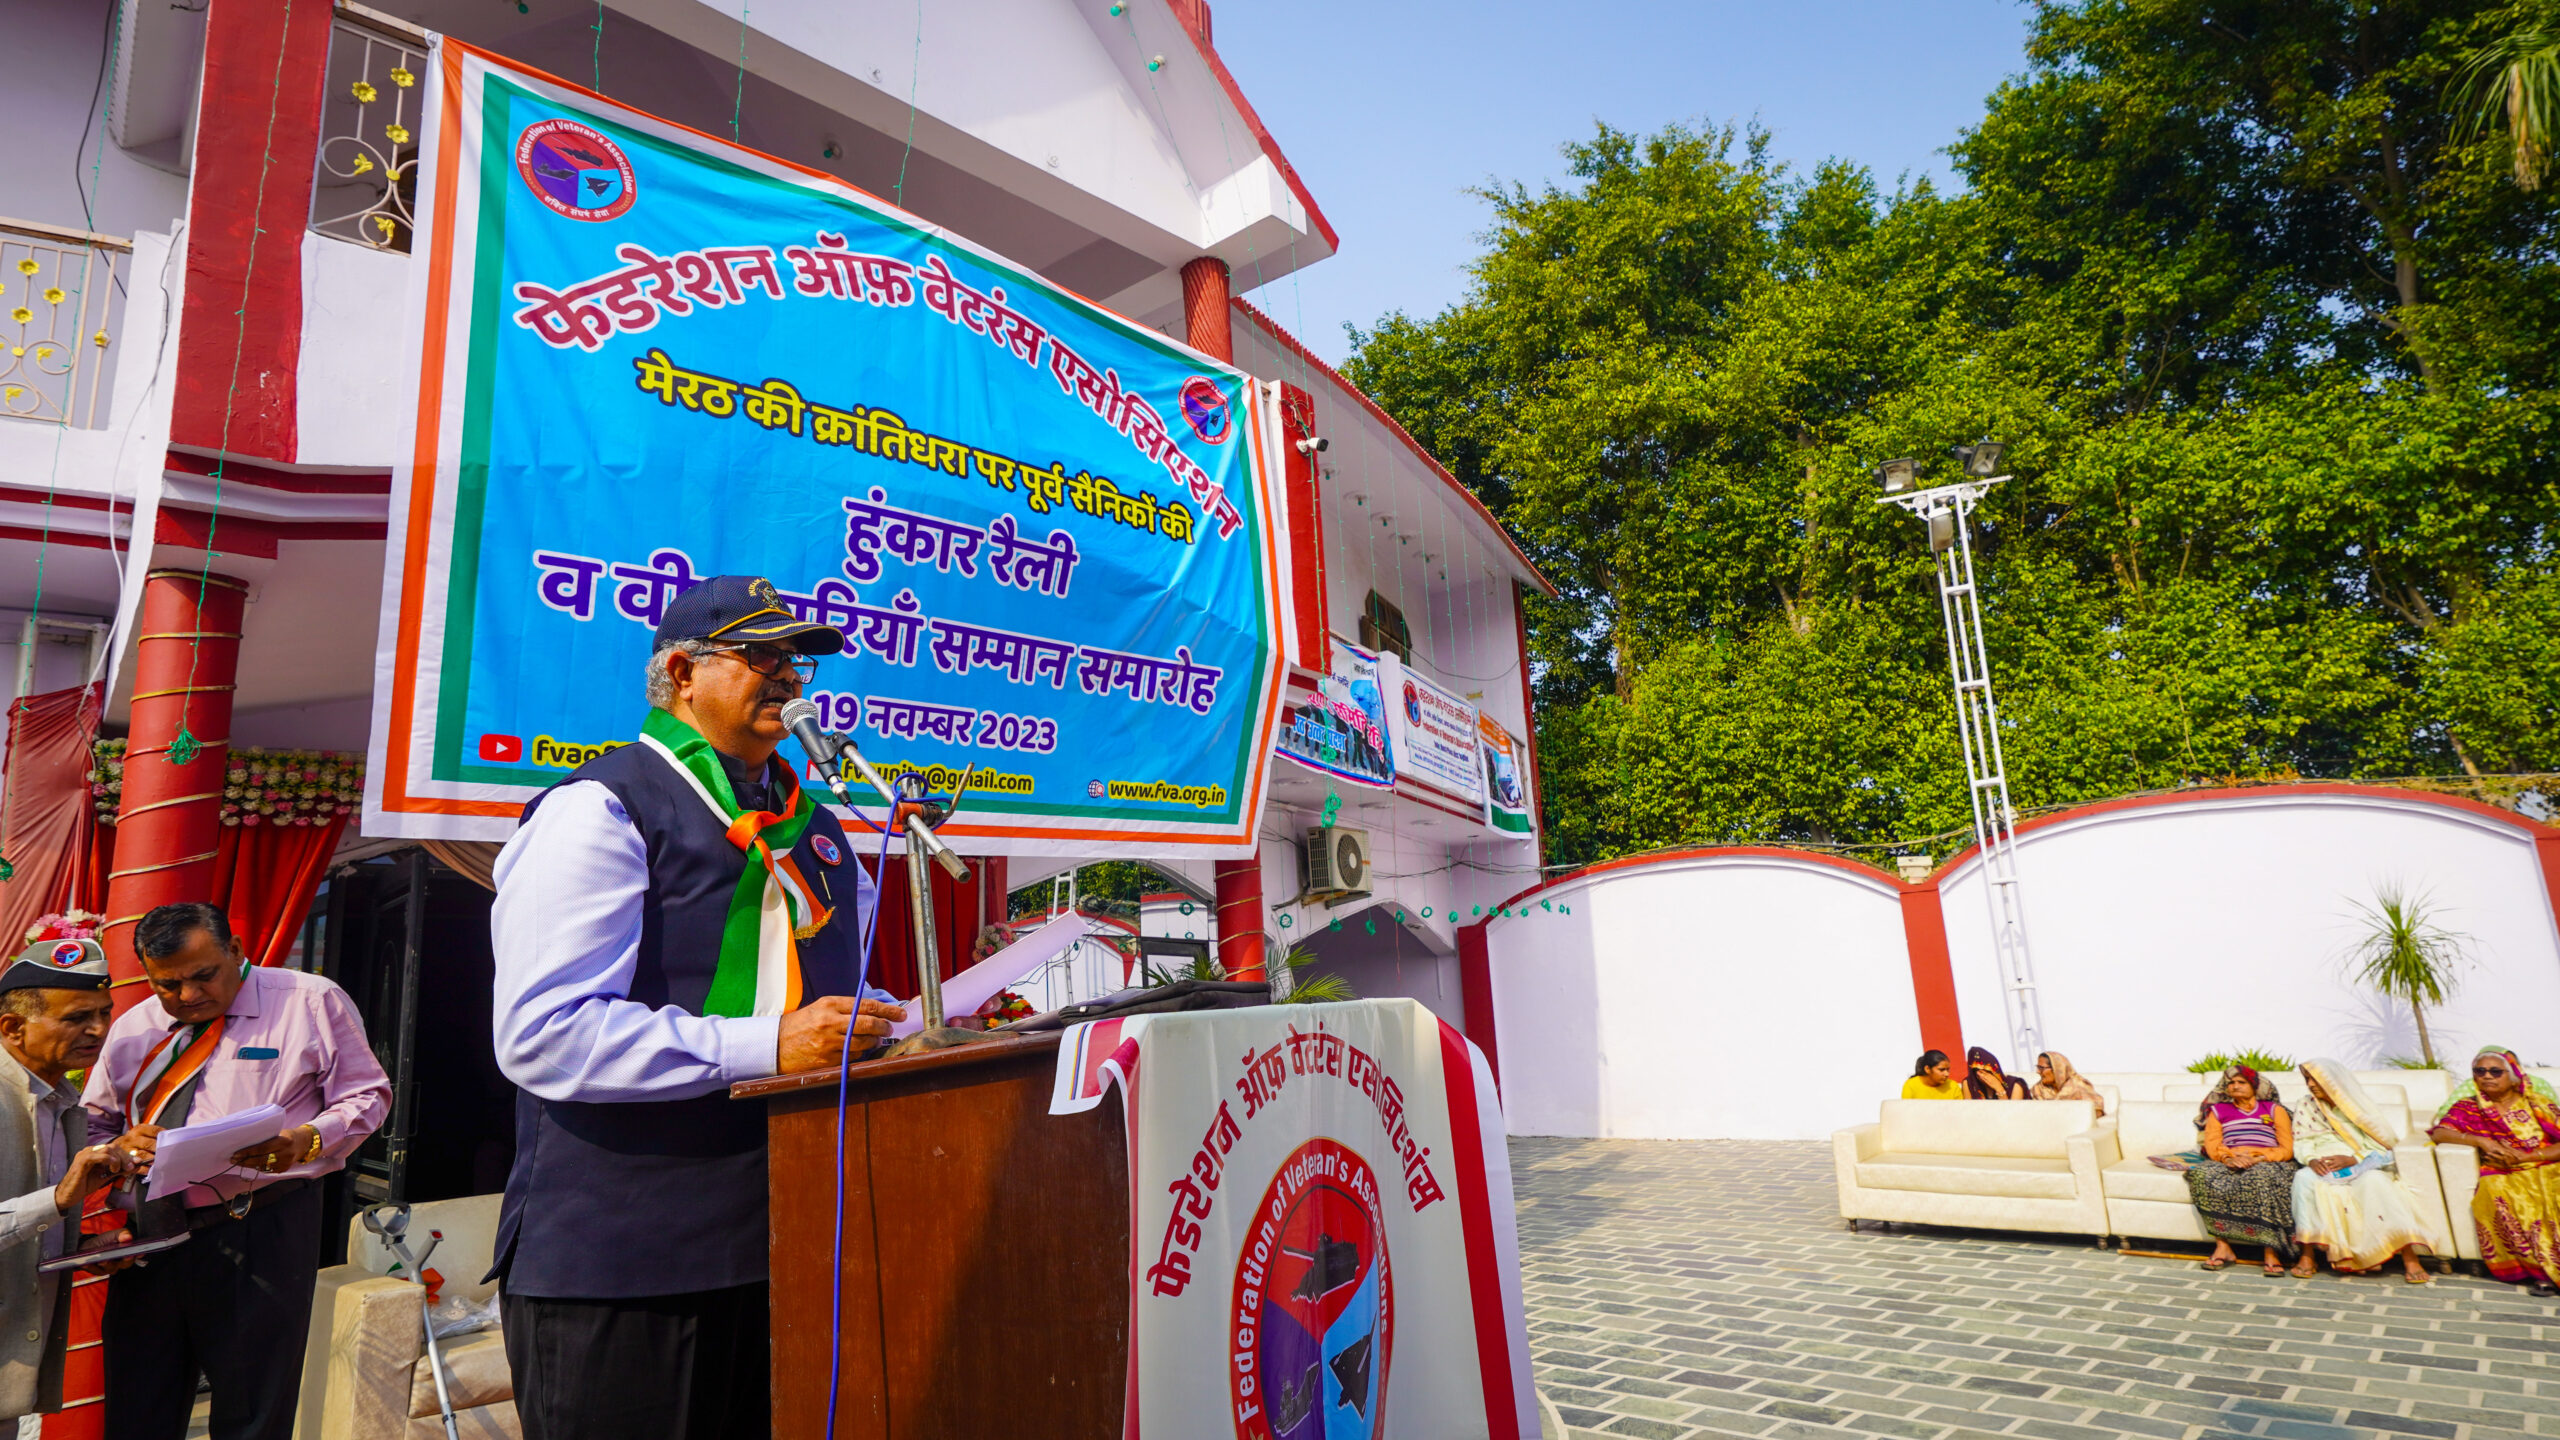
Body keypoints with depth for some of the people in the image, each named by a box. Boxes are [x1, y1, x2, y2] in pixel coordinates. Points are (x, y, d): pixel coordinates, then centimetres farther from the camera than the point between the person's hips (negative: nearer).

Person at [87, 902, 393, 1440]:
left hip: (261, 1234, -5)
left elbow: (366, 1095, -1)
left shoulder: (309, 1002, -2)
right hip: (148, 1236, 5)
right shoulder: (132, 1029, 14)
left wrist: (305, 1141, -19)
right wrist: (121, 1146, -3)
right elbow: (92, 1124, 21)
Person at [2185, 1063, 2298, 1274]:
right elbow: (2212, 1146, 10)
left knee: (2263, 1179, -39)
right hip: (2228, 1164, 2)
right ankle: (2222, 1246, -32)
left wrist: (2256, 1158, -12)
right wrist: (2229, 1158, -13)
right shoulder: (2218, 1111, 24)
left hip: (2268, 1163, -2)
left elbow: (2287, 1149, 6)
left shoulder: (2274, 1110, 19)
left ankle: (2272, 1251, -38)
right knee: (2204, 1176, -33)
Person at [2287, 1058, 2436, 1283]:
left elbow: (2383, 1146, -2)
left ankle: (2410, 1257, -35)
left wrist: (2351, 1159, -18)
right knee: (2304, 1178, -33)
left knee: (2373, 1180, -37)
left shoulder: (2359, 1105, 5)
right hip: (2324, 1169, 1)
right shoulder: (2307, 1107, 14)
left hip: (2362, 1166, -1)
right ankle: (2308, 1255, -33)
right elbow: (2302, 1142, 6)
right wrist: (2311, 1159, -16)